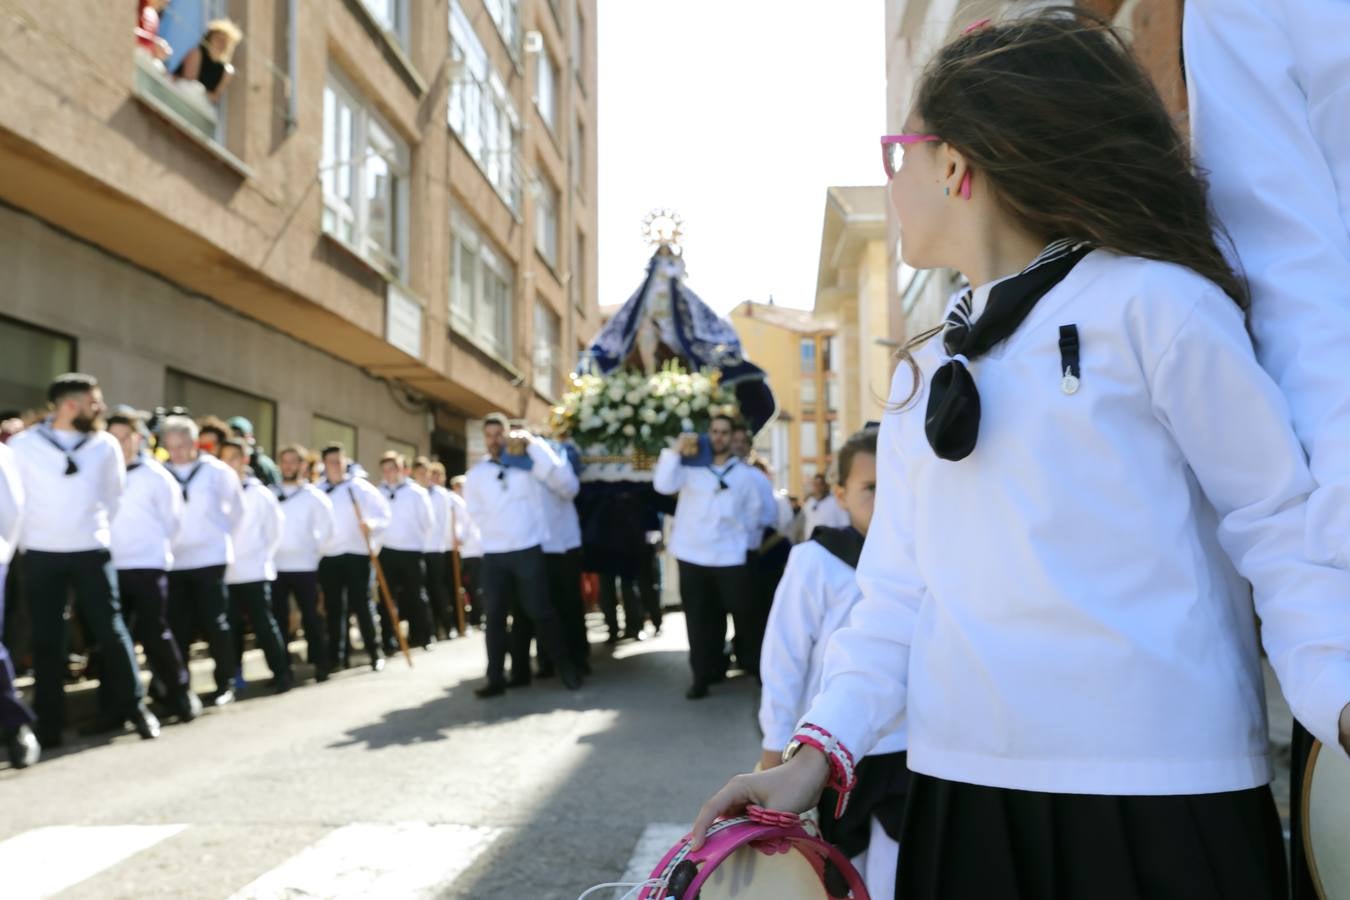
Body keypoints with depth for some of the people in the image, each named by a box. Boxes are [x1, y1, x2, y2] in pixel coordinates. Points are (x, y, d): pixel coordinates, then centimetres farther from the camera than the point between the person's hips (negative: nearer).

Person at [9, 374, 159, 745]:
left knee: (110, 630, 1)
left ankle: (134, 707, 12)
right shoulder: (22, 445, -6)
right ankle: (49, 723, 13)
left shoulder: (106, 445, -1)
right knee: (46, 639, 4)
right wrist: (24, 539, 6)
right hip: (41, 554, 0)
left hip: (91, 552, 1)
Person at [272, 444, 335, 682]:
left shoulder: (314, 496, 0)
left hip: (304, 566, -2)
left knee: (311, 616, 1)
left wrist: (315, 552, -1)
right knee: (278, 618, 4)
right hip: (275, 566, 2)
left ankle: (321, 663, 10)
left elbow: (326, 528, 3)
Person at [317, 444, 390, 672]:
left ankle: (375, 653, 1)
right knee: (333, 608, 6)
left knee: (362, 604, -5)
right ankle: (336, 655, 13)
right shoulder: (318, 491, 8)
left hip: (356, 553, -3)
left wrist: (371, 525, -23)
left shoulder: (359, 487, -1)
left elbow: (383, 514, -4)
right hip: (327, 556, 3)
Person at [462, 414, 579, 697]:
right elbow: (476, 513, 13)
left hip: (528, 549, -3)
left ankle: (565, 668, 11)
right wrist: (495, 533, 6)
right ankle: (496, 678, 7)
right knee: (496, 617, 3)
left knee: (539, 612, -1)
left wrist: (532, 442, -14)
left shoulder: (527, 462, 2)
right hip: (493, 554, 3)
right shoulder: (476, 473, 9)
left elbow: (552, 470, -17)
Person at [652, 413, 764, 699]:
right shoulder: (691, 466, 4)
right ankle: (705, 674, 15)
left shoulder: (744, 474, 10)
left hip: (729, 556, 0)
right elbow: (663, 485, -11)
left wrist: (742, 541, 6)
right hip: (692, 555, 0)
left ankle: (759, 667, 16)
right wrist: (676, 450, -14)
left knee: (745, 613, -1)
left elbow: (752, 514, 13)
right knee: (699, 618, 5)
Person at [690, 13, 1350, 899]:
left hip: (1160, 790, -5)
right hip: (960, 790, 6)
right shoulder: (920, 377, 14)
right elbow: (899, 586, 10)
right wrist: (823, 746, -2)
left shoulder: (1151, 302, -4)